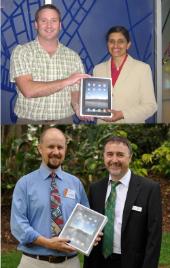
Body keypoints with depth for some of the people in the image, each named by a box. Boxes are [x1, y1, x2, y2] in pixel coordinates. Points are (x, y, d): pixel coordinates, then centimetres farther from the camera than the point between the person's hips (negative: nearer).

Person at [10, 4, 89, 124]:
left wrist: (78, 108, -19)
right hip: (30, 121, -2)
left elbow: (76, 93, 4)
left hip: (64, 121, 2)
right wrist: (66, 81, -20)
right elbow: (28, 90, -17)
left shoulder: (73, 57, 3)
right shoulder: (21, 52, -5)